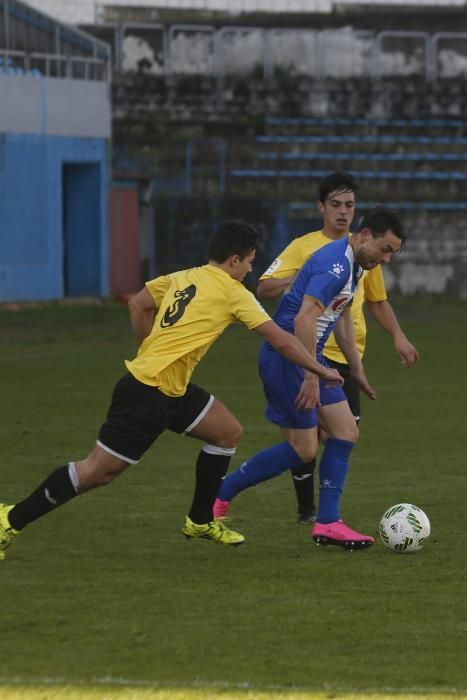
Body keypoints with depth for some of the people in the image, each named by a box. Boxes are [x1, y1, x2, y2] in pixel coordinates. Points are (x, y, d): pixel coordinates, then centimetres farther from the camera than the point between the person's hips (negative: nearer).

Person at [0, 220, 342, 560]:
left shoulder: (182, 278, 11)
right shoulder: (233, 293, -10)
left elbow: (138, 305, 20)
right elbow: (282, 341, -7)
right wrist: (322, 371, 4)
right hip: (149, 391, -9)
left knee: (228, 432, 13)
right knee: (97, 472, -5)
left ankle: (201, 520, 21)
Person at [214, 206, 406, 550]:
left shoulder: (354, 266, 11)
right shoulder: (334, 263, -21)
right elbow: (304, 319, -29)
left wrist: (357, 369, 27)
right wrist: (311, 378, -30)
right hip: (286, 356, -10)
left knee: (346, 432, 4)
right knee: (303, 450, -6)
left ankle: (328, 523, 4)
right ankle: (219, 494, 6)